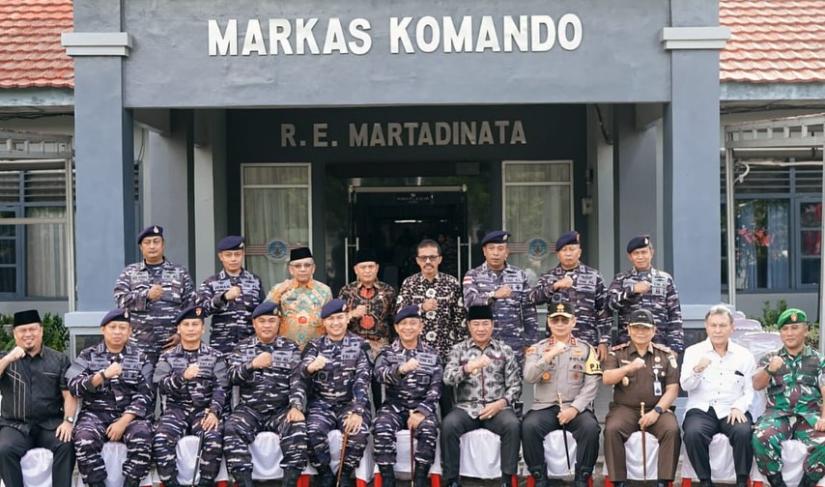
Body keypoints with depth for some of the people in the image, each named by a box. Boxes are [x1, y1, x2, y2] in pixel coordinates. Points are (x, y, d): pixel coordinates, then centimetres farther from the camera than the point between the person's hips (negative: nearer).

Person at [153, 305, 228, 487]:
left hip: (204, 410, -1)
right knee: (161, 439, -30)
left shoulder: (215, 356, 10)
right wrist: (183, 377, -22)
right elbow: (162, 387, -3)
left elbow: (220, 388, 0)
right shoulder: (167, 357, 11)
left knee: (215, 438, -32)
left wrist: (214, 412, -18)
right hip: (176, 409, 1)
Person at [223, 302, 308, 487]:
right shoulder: (242, 348, 11)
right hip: (249, 409, 1)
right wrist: (252, 365, -24)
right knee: (232, 430, -29)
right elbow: (233, 377, -3)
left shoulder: (291, 348, 9)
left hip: (281, 409, -1)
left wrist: (296, 406, -19)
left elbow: (297, 380, 0)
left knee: (298, 429, -31)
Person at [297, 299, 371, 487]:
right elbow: (301, 371, -11)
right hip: (321, 403, 1)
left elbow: (362, 380, -5)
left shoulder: (359, 345, 4)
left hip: (350, 403, -1)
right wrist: (310, 367, -37)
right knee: (313, 432, -29)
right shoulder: (315, 345, 8)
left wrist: (357, 411, -20)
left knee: (359, 433, -30)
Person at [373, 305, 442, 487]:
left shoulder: (432, 355, 10)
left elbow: (435, 389, 2)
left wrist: (421, 412, -15)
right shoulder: (387, 353, 7)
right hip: (394, 406, 0)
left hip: (422, 407, 0)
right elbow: (380, 374, -15)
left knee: (428, 429, -32)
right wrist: (400, 369, -37)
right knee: (382, 428, -31)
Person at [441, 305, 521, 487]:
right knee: (449, 425, -30)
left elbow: (515, 385, 7)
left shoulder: (505, 350, 9)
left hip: (497, 407, 0)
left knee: (512, 425, -31)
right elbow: (447, 378, -7)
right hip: (466, 407, 0)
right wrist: (469, 367, -25)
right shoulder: (459, 349, 8)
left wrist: (501, 403, -12)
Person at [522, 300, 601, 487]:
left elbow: (591, 385, -2)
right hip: (545, 407, 0)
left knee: (590, 427, -31)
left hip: (576, 408, 0)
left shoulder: (586, 349, 9)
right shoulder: (537, 349, 10)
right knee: (529, 426, -30)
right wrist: (549, 356, -21)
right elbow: (528, 378, -8)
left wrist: (574, 408, -16)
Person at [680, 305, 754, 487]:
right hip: (702, 409, 0)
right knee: (693, 433, -32)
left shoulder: (744, 355, 10)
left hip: (732, 411, 1)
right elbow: (685, 386, -4)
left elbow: (750, 390, 7)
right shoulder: (693, 351, 7)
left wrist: (739, 407, -12)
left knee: (744, 432, -32)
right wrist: (697, 370, -24)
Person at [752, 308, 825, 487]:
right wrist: (770, 370, -22)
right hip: (778, 414, 0)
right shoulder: (770, 358, 15)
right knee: (762, 438, -33)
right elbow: (757, 385, 0)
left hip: (809, 415, 0)